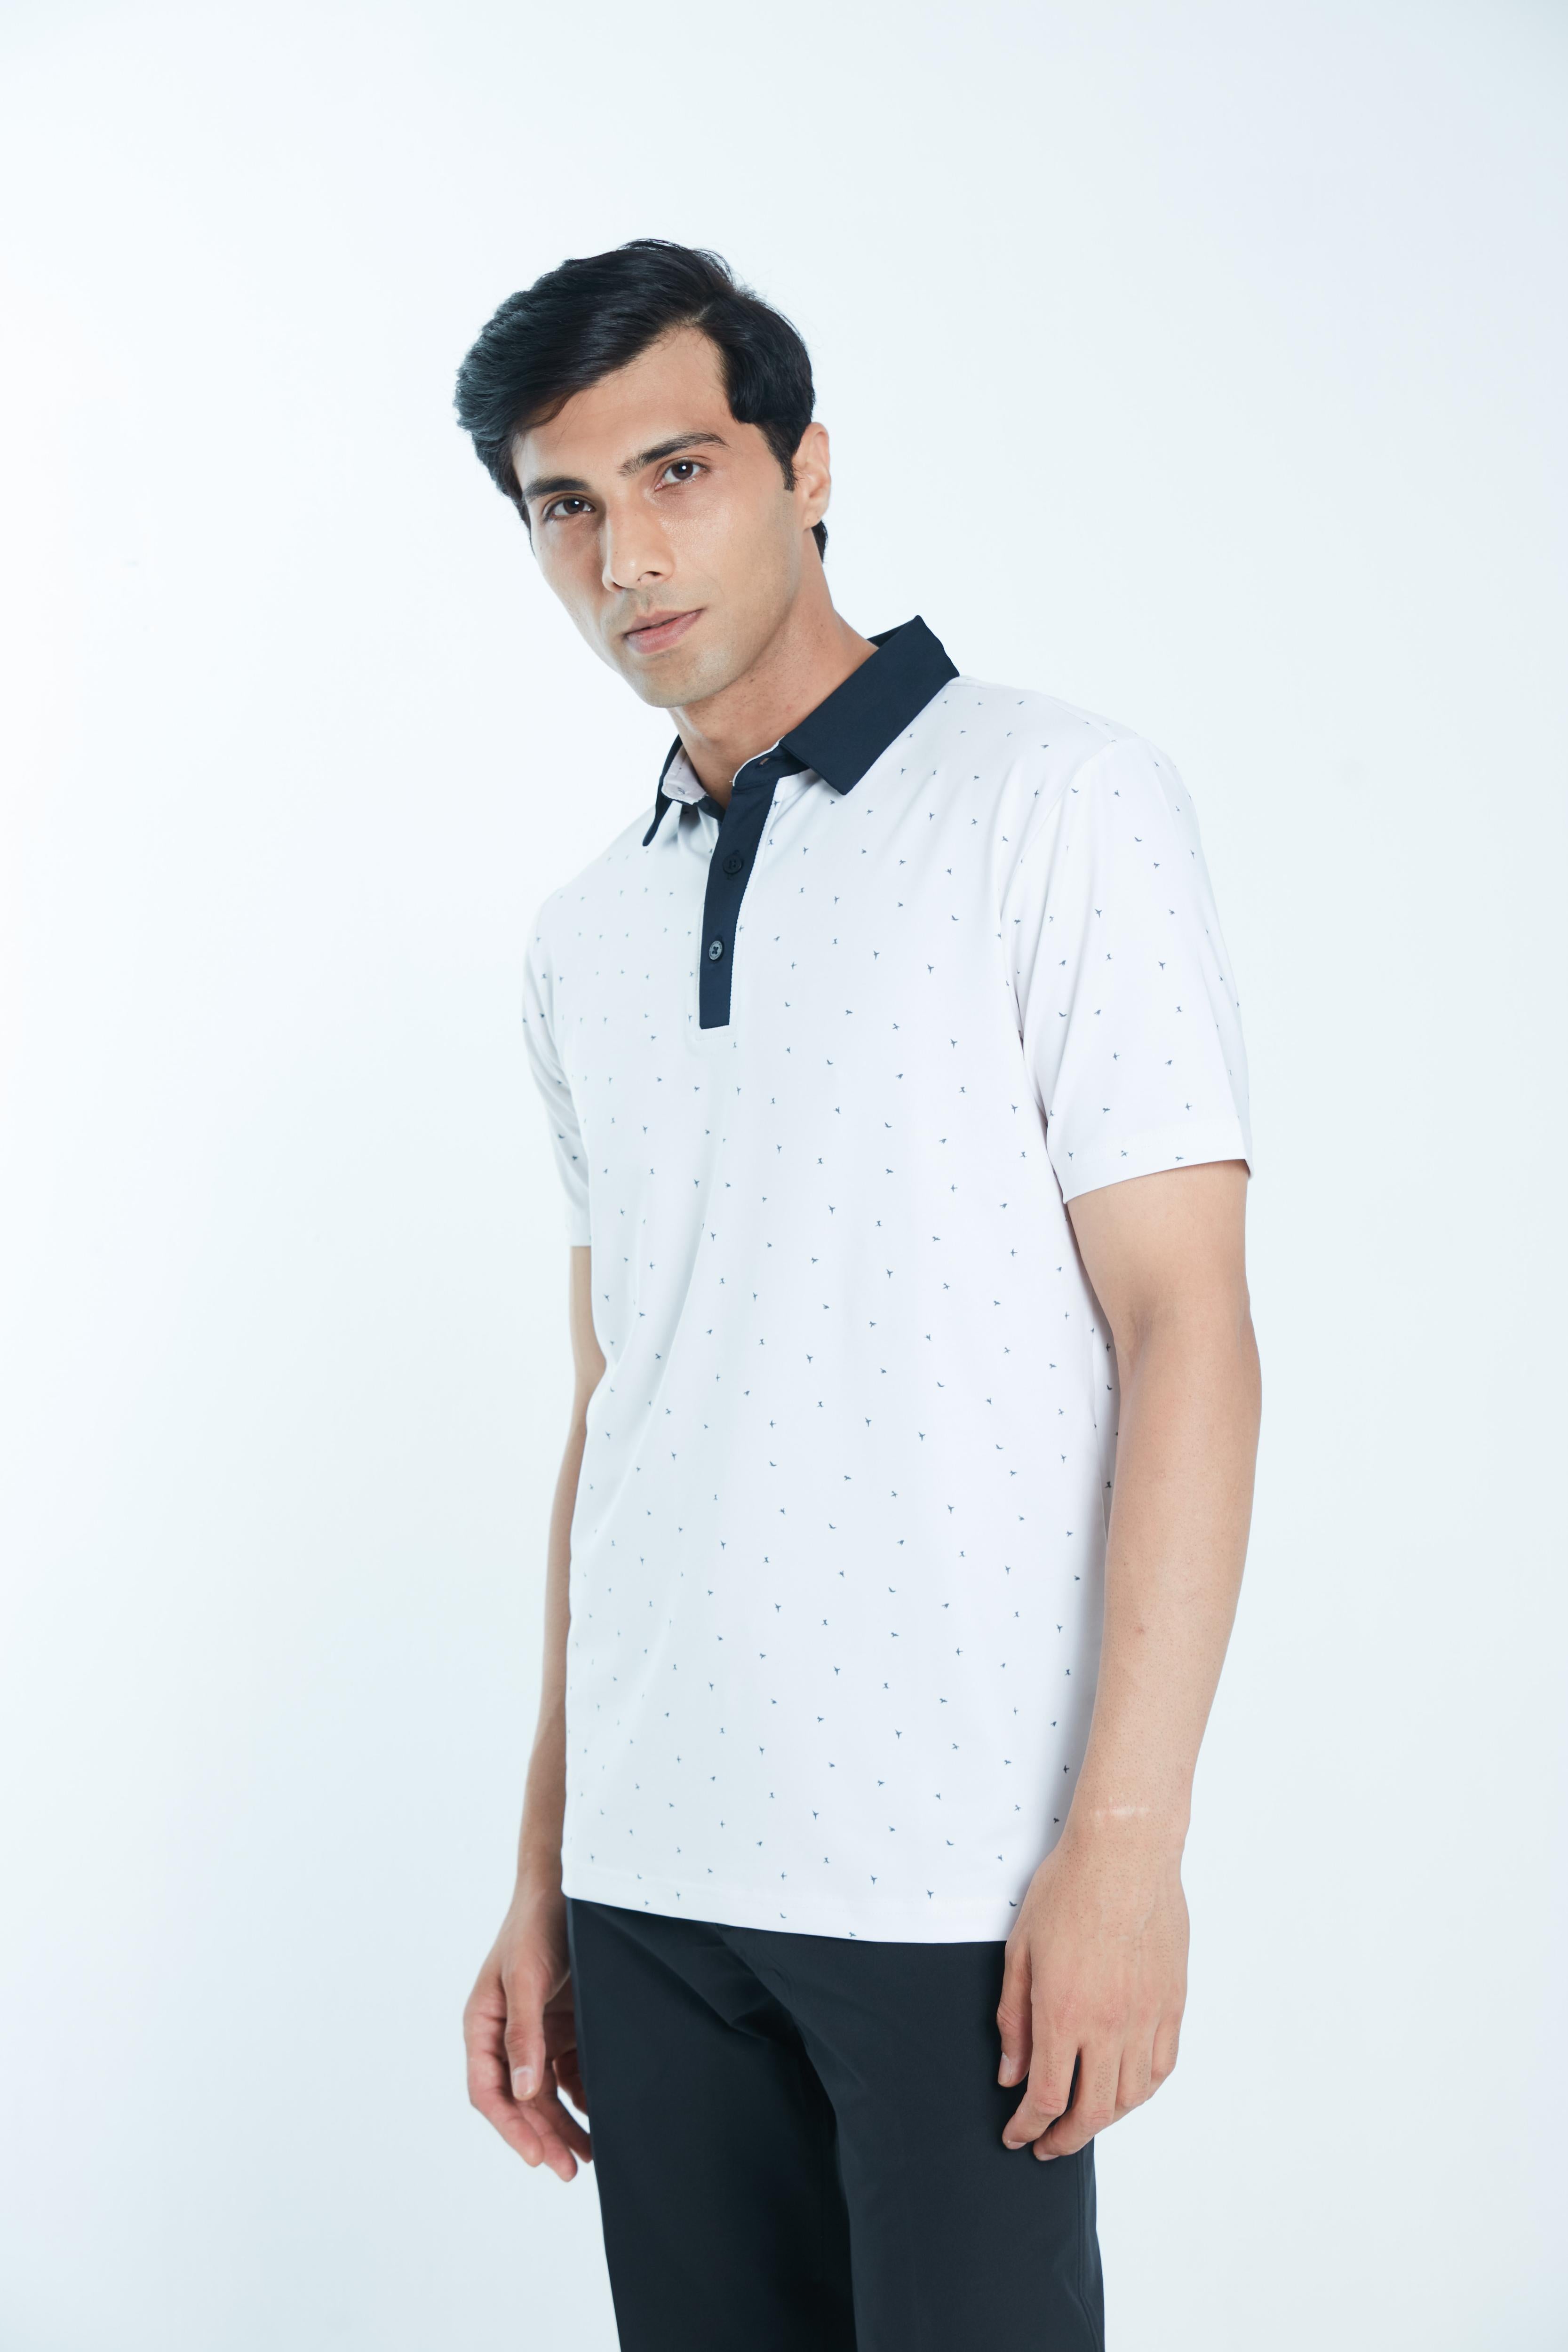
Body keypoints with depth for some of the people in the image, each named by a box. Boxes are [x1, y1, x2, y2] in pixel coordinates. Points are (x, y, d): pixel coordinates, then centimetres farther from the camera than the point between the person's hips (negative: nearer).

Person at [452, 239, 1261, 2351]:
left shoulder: (1057, 806, -3)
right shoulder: (586, 942, 14)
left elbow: (1187, 1332, -9)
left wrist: (1129, 1837, -15)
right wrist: (546, 1876, 13)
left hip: (957, 1868, -5)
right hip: (653, 1869, 5)